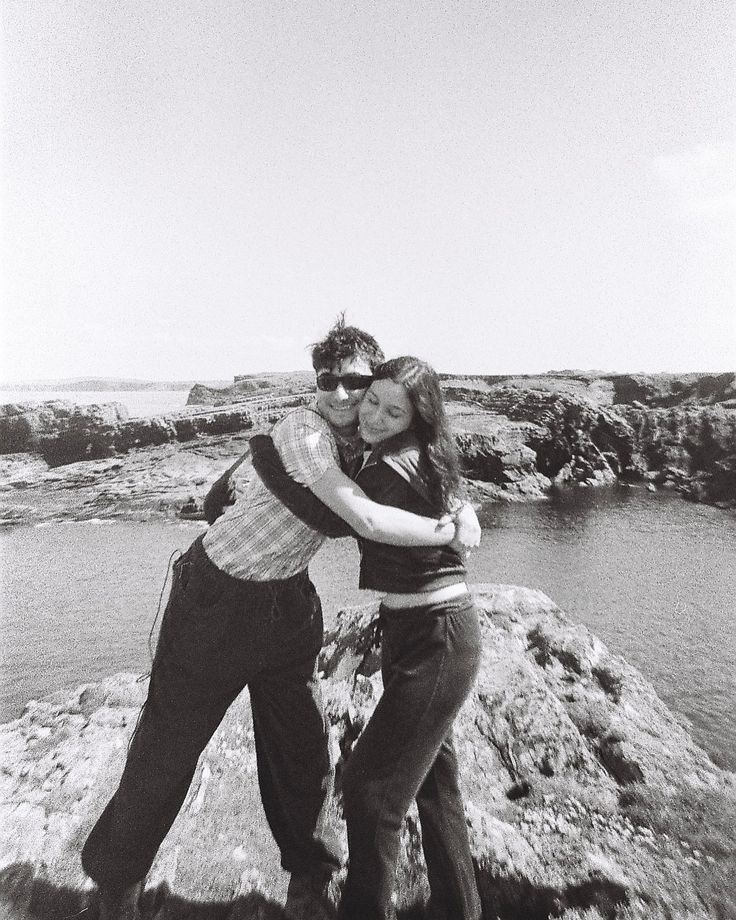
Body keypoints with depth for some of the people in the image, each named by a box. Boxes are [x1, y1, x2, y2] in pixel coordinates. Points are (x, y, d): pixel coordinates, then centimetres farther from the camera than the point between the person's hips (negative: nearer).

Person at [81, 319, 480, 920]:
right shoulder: (304, 431, -28)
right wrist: (453, 529, -26)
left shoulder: (361, 444, -2)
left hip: (288, 601, 7)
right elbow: (369, 520, -40)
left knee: (302, 742, 15)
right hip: (218, 594, -6)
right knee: (169, 741, 13)